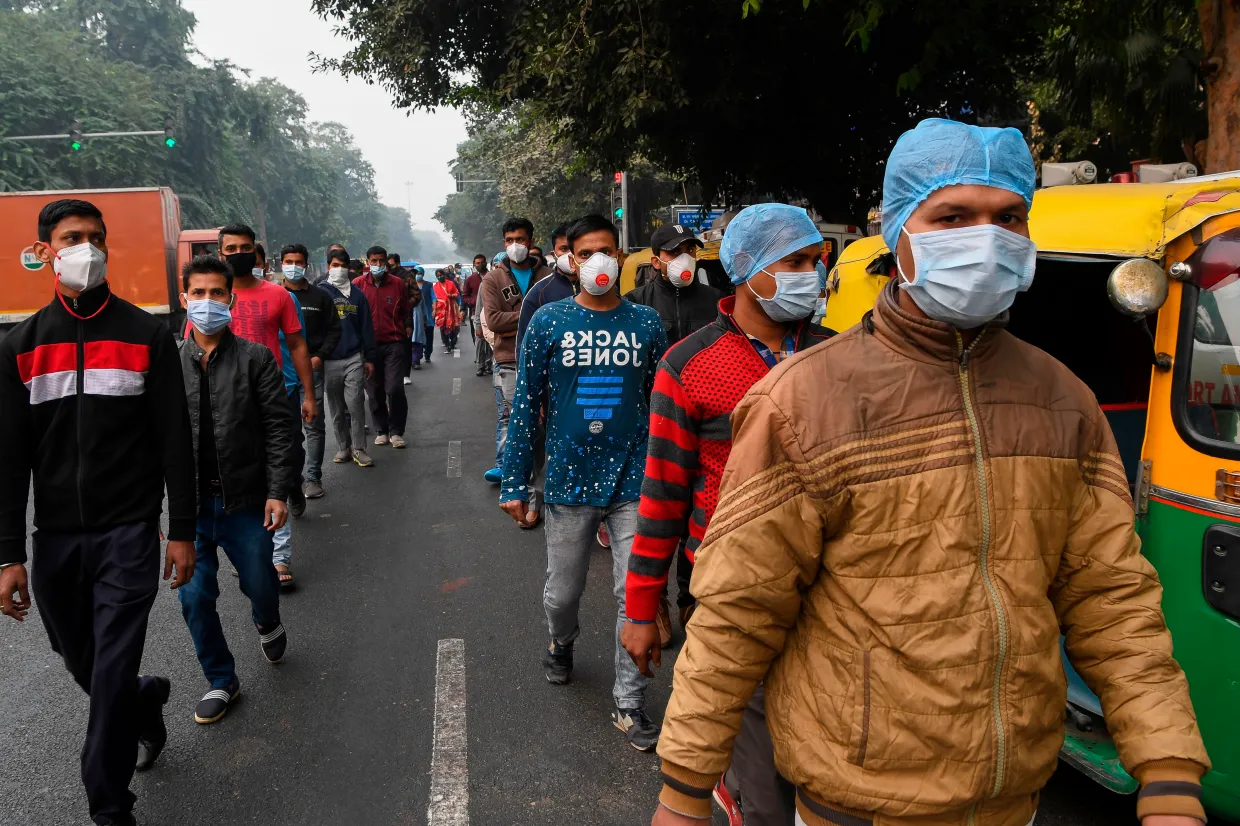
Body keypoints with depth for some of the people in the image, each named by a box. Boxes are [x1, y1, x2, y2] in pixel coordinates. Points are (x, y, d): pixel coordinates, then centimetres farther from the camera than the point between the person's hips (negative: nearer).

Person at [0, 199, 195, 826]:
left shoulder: (147, 335, -2)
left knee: (112, 672, -3)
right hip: (54, 538, 3)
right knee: (81, 663, 16)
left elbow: (174, 441, -1)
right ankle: (146, 702, 47)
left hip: (129, 532, -3)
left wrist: (181, 531, -3)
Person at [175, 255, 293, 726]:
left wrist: (277, 492, -10)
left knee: (260, 585, 12)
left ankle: (268, 625, 49)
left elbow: (278, 429, -5)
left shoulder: (256, 359, -5)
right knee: (195, 599, 6)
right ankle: (221, 682, 27)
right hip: (189, 505, 2)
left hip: (246, 502, -1)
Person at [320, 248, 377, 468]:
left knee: (355, 405, -5)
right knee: (336, 409, 8)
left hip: (354, 359, 0)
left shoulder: (357, 295, 7)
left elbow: (366, 327, 8)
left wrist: (369, 358, 3)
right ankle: (343, 447, 20)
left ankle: (358, 449, 4)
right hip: (329, 360, 0)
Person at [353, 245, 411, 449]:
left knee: (395, 388, -8)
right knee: (375, 391, 8)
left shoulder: (397, 284, 3)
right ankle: (381, 431, 21)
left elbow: (406, 310, 14)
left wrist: (407, 327, 5)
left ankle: (396, 432, 5)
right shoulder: (357, 285, -1)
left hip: (394, 343, -1)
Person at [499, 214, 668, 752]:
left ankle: (629, 704, 18)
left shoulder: (646, 323, 1)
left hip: (634, 481, 0)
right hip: (569, 481, 0)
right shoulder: (549, 322, -3)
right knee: (562, 593, 15)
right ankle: (561, 644, 49)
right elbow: (526, 404, 0)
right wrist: (514, 483, -2)